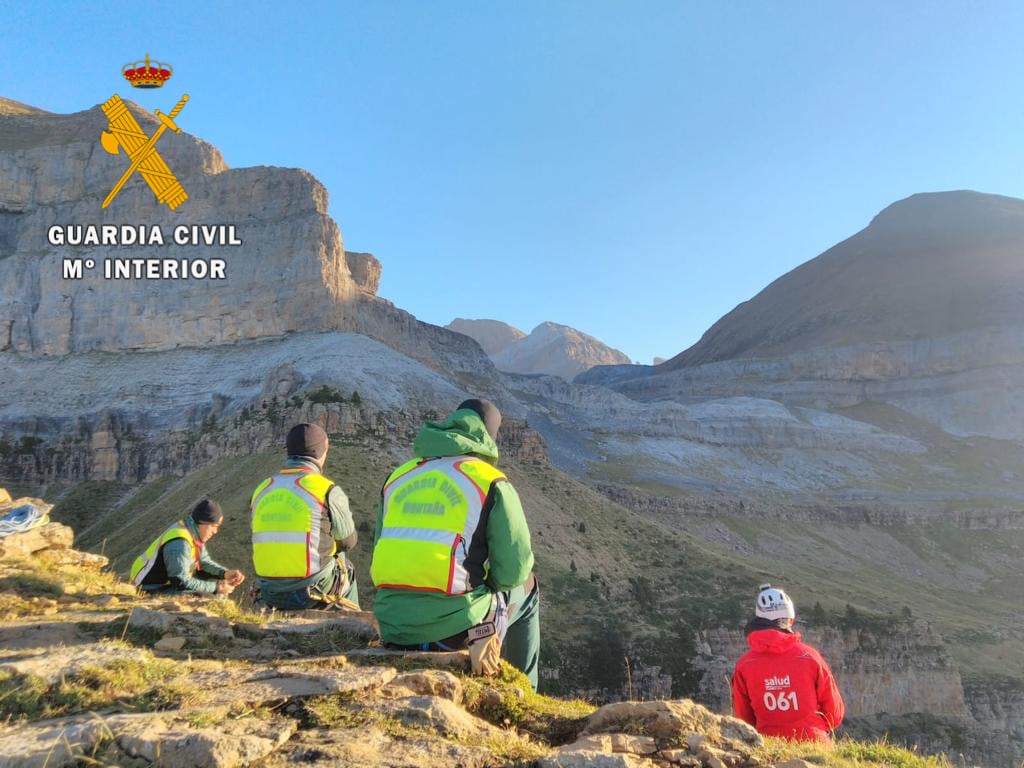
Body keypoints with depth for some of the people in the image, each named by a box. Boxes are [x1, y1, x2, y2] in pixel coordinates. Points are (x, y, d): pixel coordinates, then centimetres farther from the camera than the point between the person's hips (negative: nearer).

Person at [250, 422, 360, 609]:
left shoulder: (261, 491, 4)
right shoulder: (328, 491, -11)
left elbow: (270, 541, 14)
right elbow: (347, 541, 1)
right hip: (314, 591, -4)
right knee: (347, 572, 28)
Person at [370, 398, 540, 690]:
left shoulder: (398, 478, 12)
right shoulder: (491, 482, -3)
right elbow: (514, 570, -5)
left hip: (391, 625, 5)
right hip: (455, 626, -5)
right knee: (525, 588, 25)